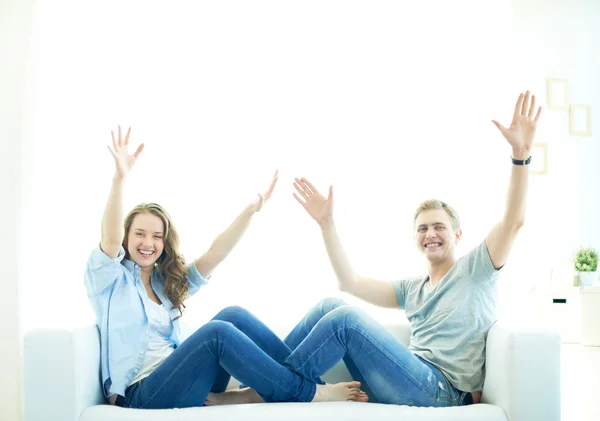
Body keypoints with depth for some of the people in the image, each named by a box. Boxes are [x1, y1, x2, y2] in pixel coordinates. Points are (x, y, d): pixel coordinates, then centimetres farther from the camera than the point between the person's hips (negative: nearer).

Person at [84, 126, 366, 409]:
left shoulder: (170, 281, 18)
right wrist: (119, 178, -32)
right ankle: (308, 393, -23)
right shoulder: (109, 277, 3)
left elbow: (215, 253, 8)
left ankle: (308, 376, -16)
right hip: (140, 396, -6)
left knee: (233, 315, -17)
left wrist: (250, 210, -3)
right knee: (217, 332, -28)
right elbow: (111, 239, -17)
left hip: (175, 382, 6)